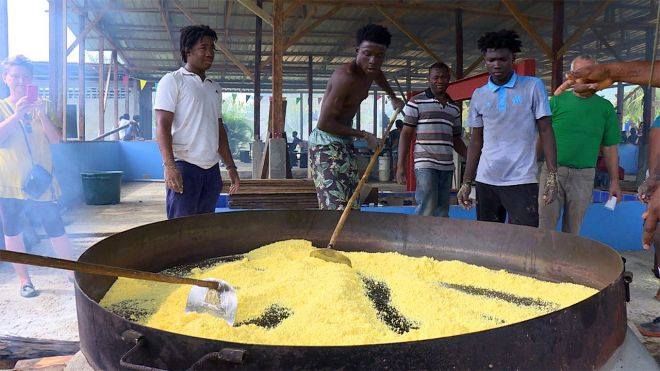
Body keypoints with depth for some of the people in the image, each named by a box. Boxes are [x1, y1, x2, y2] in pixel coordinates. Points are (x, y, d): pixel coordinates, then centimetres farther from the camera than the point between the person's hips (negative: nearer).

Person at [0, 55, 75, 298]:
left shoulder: (40, 106, 9)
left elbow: (56, 139, -1)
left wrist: (42, 114, -16)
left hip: (41, 181, 1)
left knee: (56, 231, 1)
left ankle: (72, 271, 14)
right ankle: (24, 280, 18)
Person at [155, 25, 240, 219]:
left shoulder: (214, 88, 20)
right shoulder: (172, 81, -1)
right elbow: (163, 125, -9)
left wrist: (231, 168, 17)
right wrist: (170, 165, -20)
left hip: (211, 168, 7)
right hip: (184, 166, -6)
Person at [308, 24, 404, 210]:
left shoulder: (370, 70, 6)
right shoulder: (346, 76, -22)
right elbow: (324, 123, -23)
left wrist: (394, 98, 50)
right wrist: (364, 135, -16)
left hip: (345, 143, 9)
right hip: (326, 143, -9)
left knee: (351, 206, 6)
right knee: (336, 208, -19)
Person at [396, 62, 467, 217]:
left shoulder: (455, 108, 16)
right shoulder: (416, 102, 1)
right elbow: (406, 134, -2)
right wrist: (401, 165, -8)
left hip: (447, 167, 6)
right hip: (425, 165, -6)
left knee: (442, 213, 10)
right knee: (427, 212, -12)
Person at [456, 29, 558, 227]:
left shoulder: (533, 87, 1)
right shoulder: (479, 95, 8)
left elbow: (545, 131, -1)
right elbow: (476, 142, 12)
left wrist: (552, 176, -9)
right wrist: (466, 183, 8)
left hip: (521, 181, -3)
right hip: (485, 181, 3)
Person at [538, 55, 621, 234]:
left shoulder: (605, 107, 7)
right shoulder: (557, 101, 3)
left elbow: (610, 148, 10)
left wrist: (614, 181, 7)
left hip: (584, 176, 1)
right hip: (553, 171, -1)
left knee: (573, 229, 10)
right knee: (544, 226, -1)